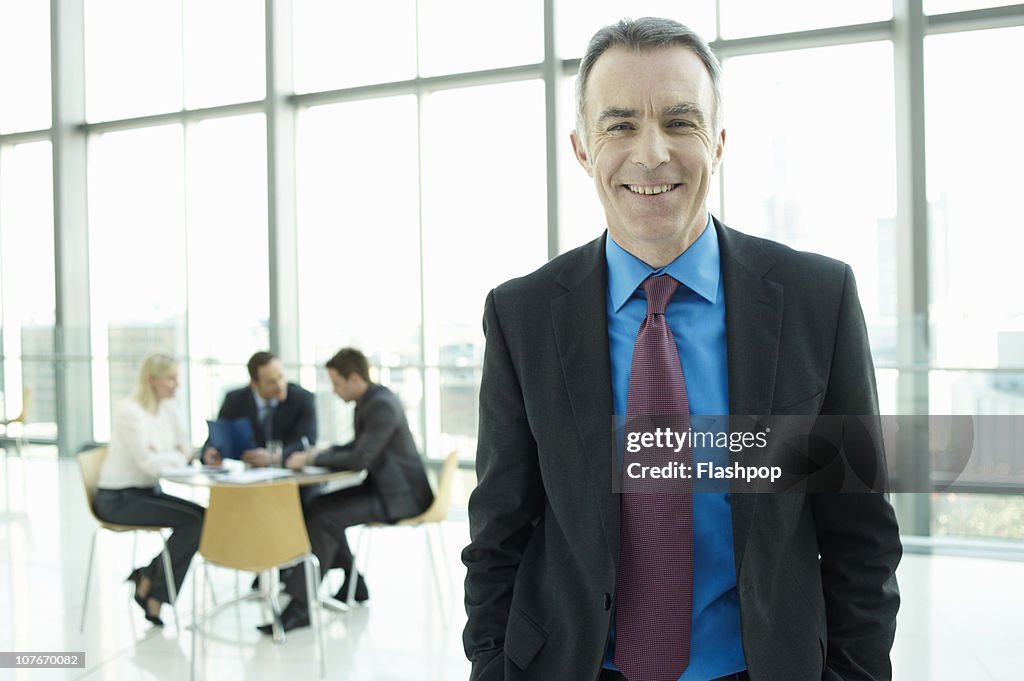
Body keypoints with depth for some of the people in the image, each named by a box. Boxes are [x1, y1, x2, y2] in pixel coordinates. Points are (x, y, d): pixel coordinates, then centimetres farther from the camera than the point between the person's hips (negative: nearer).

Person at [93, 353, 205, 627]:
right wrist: (178, 456, -9)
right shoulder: (130, 412, -19)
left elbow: (187, 448, 5)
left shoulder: (167, 407, 6)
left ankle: (149, 578, 2)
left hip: (148, 491, 8)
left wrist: (164, 455, -15)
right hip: (118, 498, -8)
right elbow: (149, 463, -26)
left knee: (204, 517, -11)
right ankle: (150, 583, -3)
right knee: (191, 521, -21)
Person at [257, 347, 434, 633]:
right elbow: (358, 447, 22)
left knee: (326, 518, -20)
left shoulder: (382, 405, -21)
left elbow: (359, 459, -26)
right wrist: (321, 453, 6)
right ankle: (353, 585, 13)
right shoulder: (369, 400, 9)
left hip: (399, 494, -10)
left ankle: (300, 605, -16)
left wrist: (312, 459, -17)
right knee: (318, 506, 5)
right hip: (384, 484, 10)